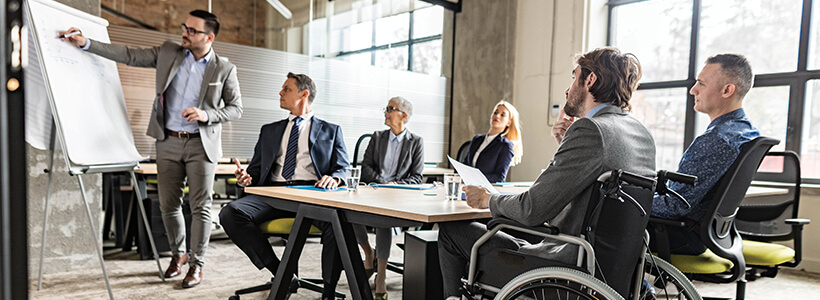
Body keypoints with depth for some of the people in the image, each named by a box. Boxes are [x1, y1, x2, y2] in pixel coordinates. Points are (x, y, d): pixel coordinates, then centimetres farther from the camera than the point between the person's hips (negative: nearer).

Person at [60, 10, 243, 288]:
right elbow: (129, 55, 5)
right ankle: (178, 254, 30)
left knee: (200, 206, -2)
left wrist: (206, 115, -16)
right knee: (168, 204, 9)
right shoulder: (168, 52, 5)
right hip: (168, 142, 3)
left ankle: (196, 263, 12)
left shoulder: (225, 69, -3)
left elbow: (236, 108, -1)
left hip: (201, 143, -3)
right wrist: (86, 43, -3)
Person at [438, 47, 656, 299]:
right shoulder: (643, 134, 7)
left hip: (572, 264, -9)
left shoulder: (590, 129, -22)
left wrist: (487, 199, -4)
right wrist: (566, 145, 8)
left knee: (451, 229, 4)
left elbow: (532, 209, -23)